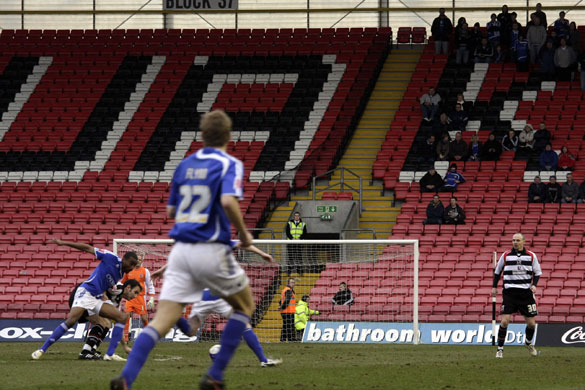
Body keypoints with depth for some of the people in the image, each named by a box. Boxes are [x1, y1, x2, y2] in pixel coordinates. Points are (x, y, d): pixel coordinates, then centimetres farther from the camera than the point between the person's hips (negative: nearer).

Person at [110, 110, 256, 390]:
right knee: (244, 306, 20)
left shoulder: (185, 164, 13)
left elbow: (171, 211, 20)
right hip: (212, 251, -5)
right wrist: (243, 233, -8)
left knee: (162, 321, -2)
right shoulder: (229, 165, -5)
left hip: (181, 250, 5)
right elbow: (229, 201, -23)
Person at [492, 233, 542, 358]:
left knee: (531, 323, 3)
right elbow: (497, 271, 16)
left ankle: (529, 343, 32)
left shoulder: (531, 256, 4)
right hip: (509, 292, -1)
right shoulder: (506, 256, 4)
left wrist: (534, 285, -6)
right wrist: (494, 287, 10)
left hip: (526, 292, 1)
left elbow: (537, 272, 11)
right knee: (505, 321, -13)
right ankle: (500, 349, -4)